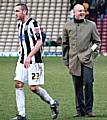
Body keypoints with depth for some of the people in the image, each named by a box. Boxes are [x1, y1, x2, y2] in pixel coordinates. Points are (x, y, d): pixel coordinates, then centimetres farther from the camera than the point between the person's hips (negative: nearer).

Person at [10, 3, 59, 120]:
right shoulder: (20, 24, 15)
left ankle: (53, 103, 16)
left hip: (33, 61, -8)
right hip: (22, 60, 8)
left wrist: (29, 57, -23)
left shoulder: (33, 23, -12)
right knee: (18, 84, -3)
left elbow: (39, 42, -17)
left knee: (33, 87, -8)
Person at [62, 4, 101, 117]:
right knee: (77, 86, 5)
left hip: (87, 59, -2)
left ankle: (88, 109, -2)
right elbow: (65, 44, 15)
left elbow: (97, 41, 13)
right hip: (74, 60, 2)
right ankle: (80, 110, 13)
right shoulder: (67, 26, 10)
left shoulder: (91, 25, 6)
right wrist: (66, 60, 12)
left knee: (88, 83, -12)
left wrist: (92, 52, 1)